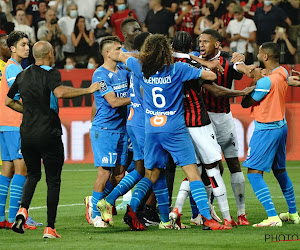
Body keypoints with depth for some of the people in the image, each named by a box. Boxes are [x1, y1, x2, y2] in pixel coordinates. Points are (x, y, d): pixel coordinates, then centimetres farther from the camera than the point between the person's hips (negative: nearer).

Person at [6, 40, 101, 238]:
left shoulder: (22, 76, 8)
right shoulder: (51, 74, -10)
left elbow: (9, 101, 18)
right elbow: (60, 92, -31)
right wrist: (88, 90, -24)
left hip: (27, 134, 5)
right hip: (48, 134, -5)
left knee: (33, 175, 22)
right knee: (53, 180, 4)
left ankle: (23, 209, -4)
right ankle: (50, 228, -1)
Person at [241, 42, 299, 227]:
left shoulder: (266, 81, -22)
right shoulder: (283, 73, 2)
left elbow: (245, 103, -13)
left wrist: (255, 81, -5)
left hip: (266, 129, -9)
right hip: (281, 125, 9)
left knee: (254, 173, -10)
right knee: (280, 170, 22)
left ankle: (273, 217, -19)